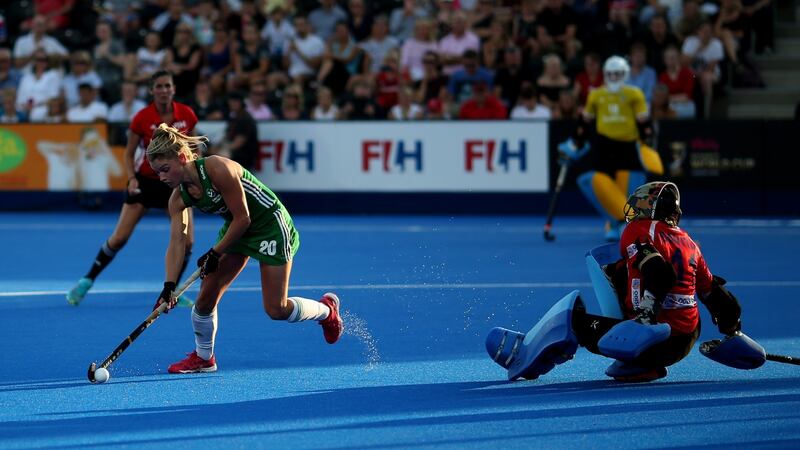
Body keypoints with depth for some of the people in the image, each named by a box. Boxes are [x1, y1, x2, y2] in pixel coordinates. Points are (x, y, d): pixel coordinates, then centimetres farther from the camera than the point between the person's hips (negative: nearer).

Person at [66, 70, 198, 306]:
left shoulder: (186, 115, -8)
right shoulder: (142, 118, -14)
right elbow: (129, 154, -3)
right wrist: (132, 178, -19)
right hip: (145, 181, -2)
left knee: (186, 242, -9)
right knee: (119, 238, -6)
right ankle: (87, 281, 12)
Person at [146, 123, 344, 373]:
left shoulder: (217, 169, -31)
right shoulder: (179, 198, -10)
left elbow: (243, 218, -26)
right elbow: (176, 243, -13)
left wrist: (215, 254, -18)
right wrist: (169, 286, -26)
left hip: (270, 224, -7)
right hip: (236, 228, 7)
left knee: (276, 310, -6)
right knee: (206, 298, -3)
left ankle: (327, 310, 22)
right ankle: (203, 357, 17)